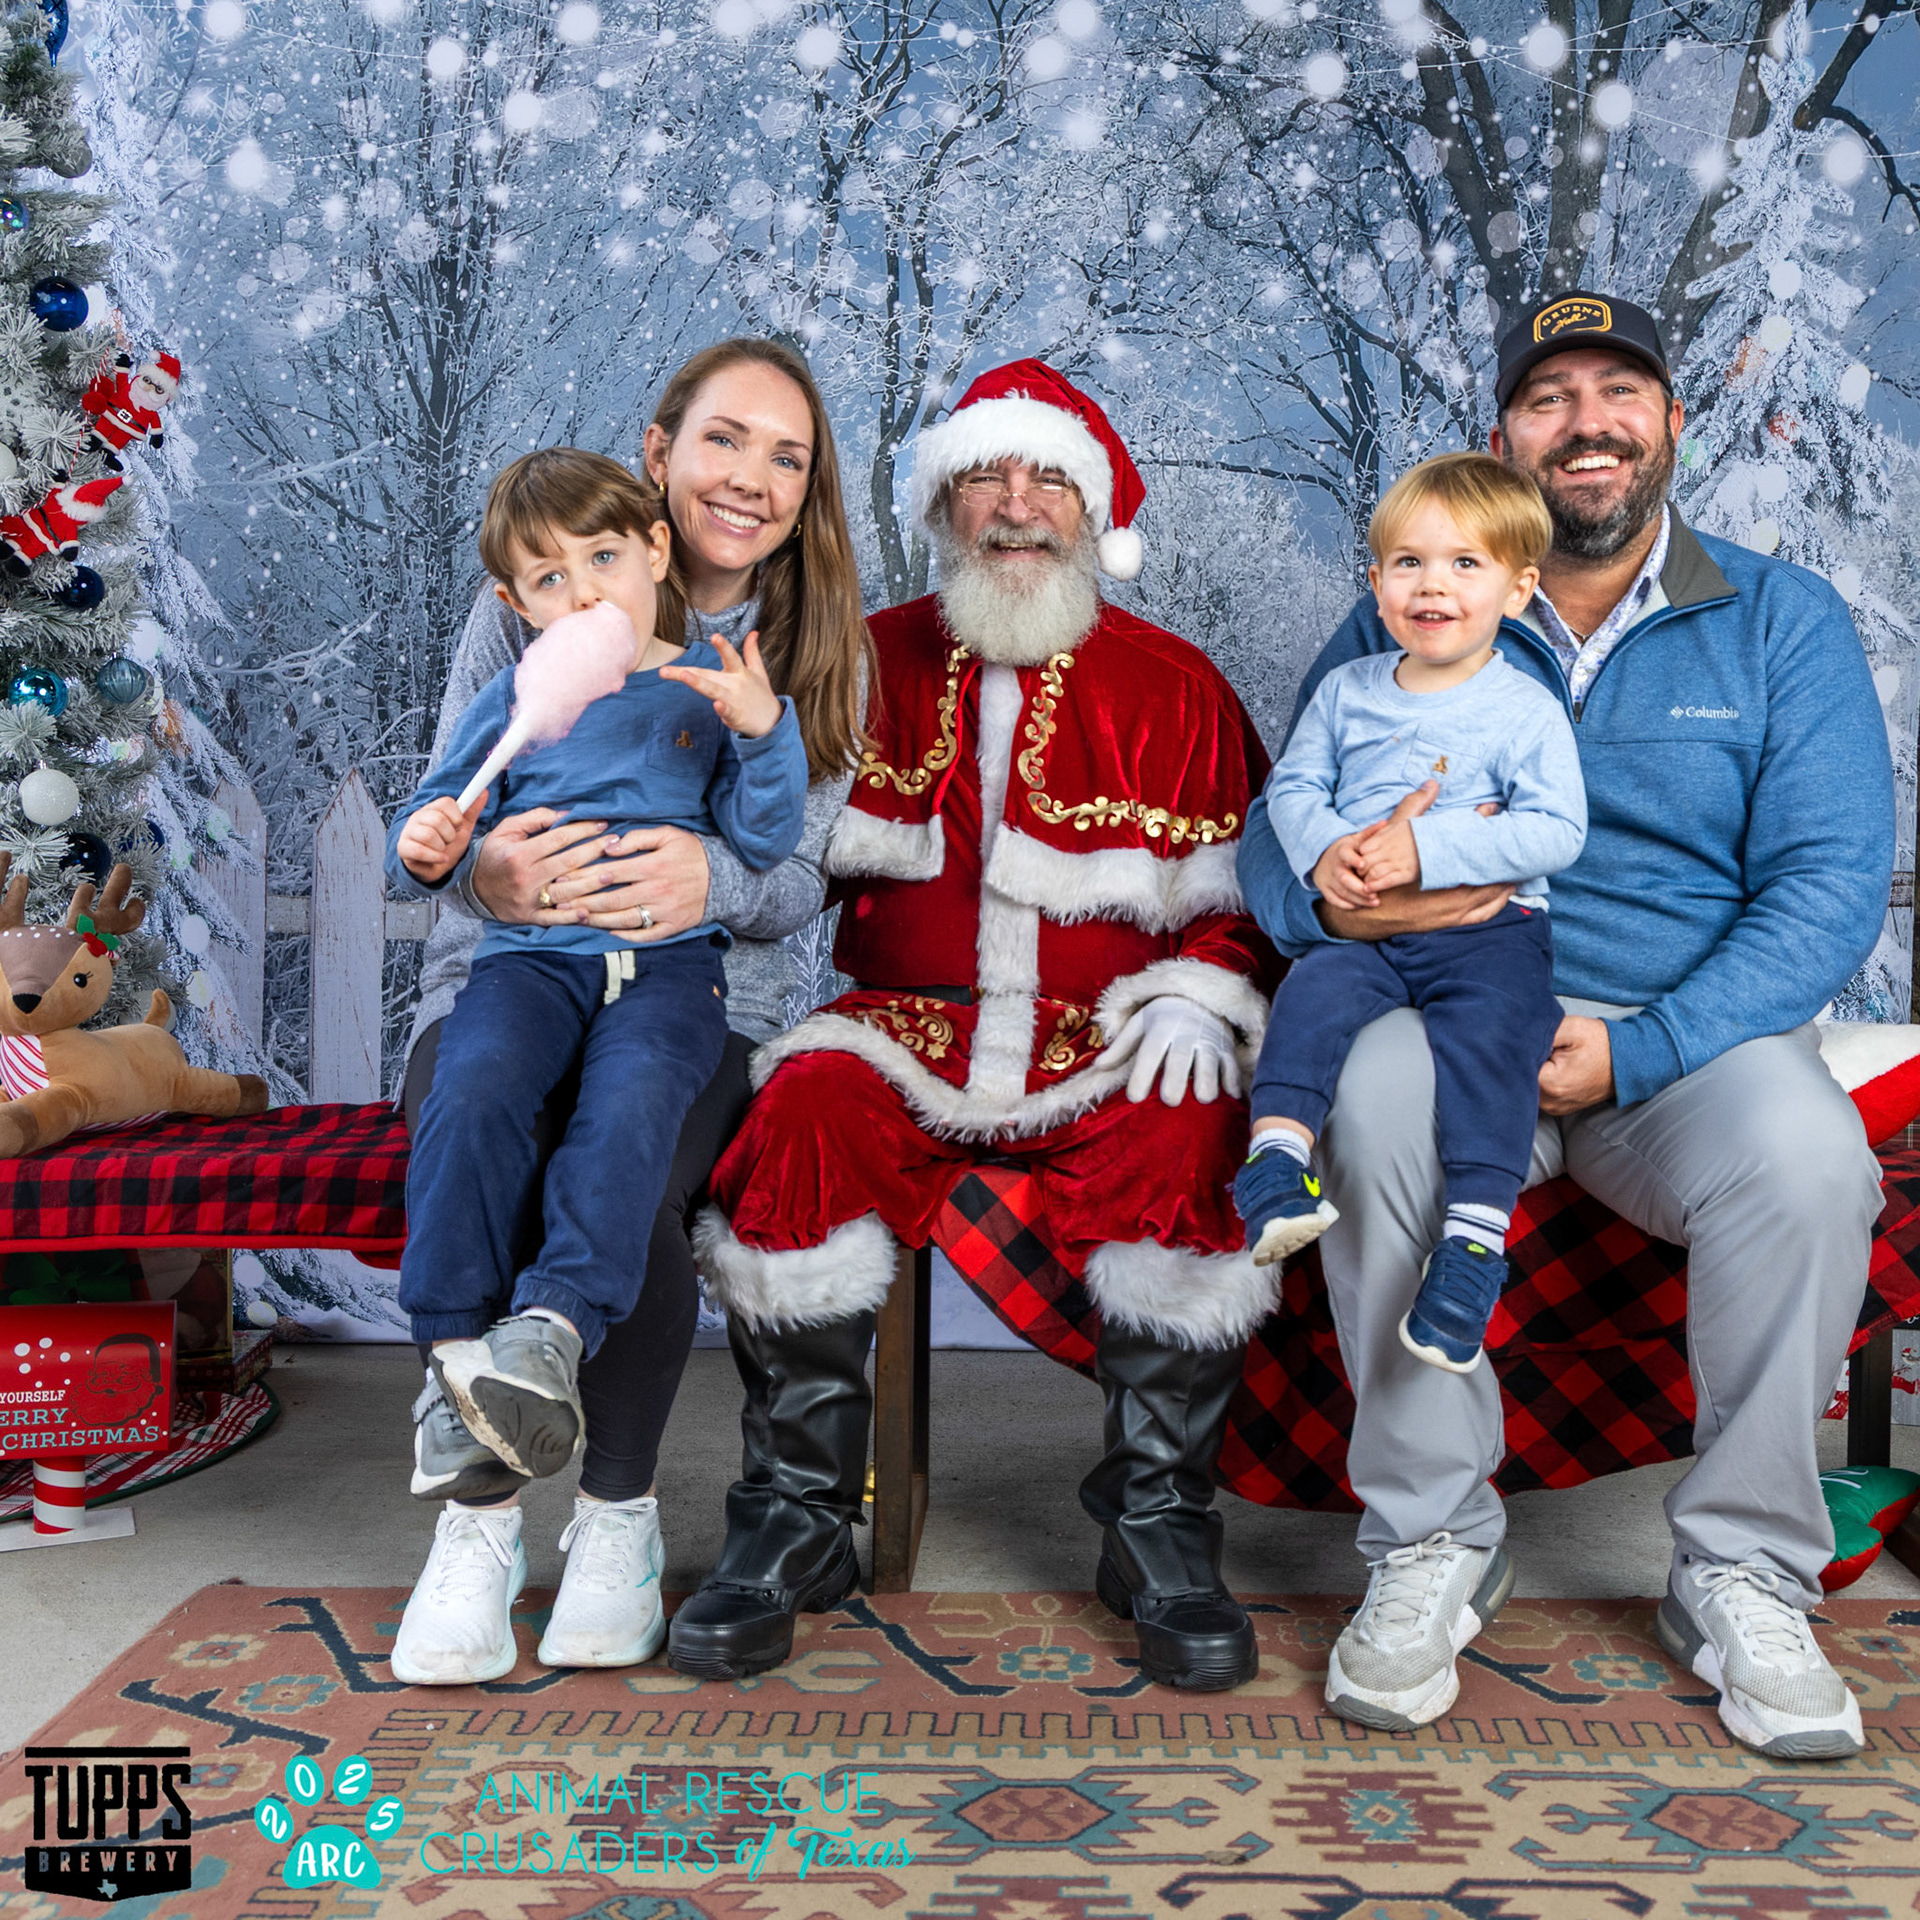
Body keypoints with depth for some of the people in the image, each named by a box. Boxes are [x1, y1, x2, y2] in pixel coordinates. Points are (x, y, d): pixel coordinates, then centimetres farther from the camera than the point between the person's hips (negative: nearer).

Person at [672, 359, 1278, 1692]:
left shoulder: (1172, 686, 11)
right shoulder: (871, 663, 14)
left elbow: (1244, 897, 10)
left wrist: (1199, 993, -8)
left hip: (1106, 1048, -1)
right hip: (906, 1033, 1)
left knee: (1182, 1137, -32)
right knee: (806, 1111, -29)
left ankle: (1160, 1527, -14)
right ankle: (799, 1517, -14)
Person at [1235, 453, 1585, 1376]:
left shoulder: (1526, 710, 0)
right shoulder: (1345, 690, 12)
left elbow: (1555, 831, -9)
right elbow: (1292, 785, 16)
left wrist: (1426, 846, -19)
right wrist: (1322, 849, -8)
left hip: (1489, 928, -3)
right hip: (1364, 926, 3)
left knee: (1491, 1032, -28)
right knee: (1315, 989, -27)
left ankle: (1475, 1237, -30)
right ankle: (1276, 1161, -33)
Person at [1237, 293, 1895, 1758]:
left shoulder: (1785, 621, 7)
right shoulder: (1401, 621, 10)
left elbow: (1832, 881, -3)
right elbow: (1274, 839, 6)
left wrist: (1636, 1051, -18)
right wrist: (1335, 902, -21)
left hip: (1695, 1033, 0)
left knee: (1805, 1156, -32)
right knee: (1377, 1099, -33)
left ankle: (1743, 1575, -9)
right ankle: (1433, 1545, -16)